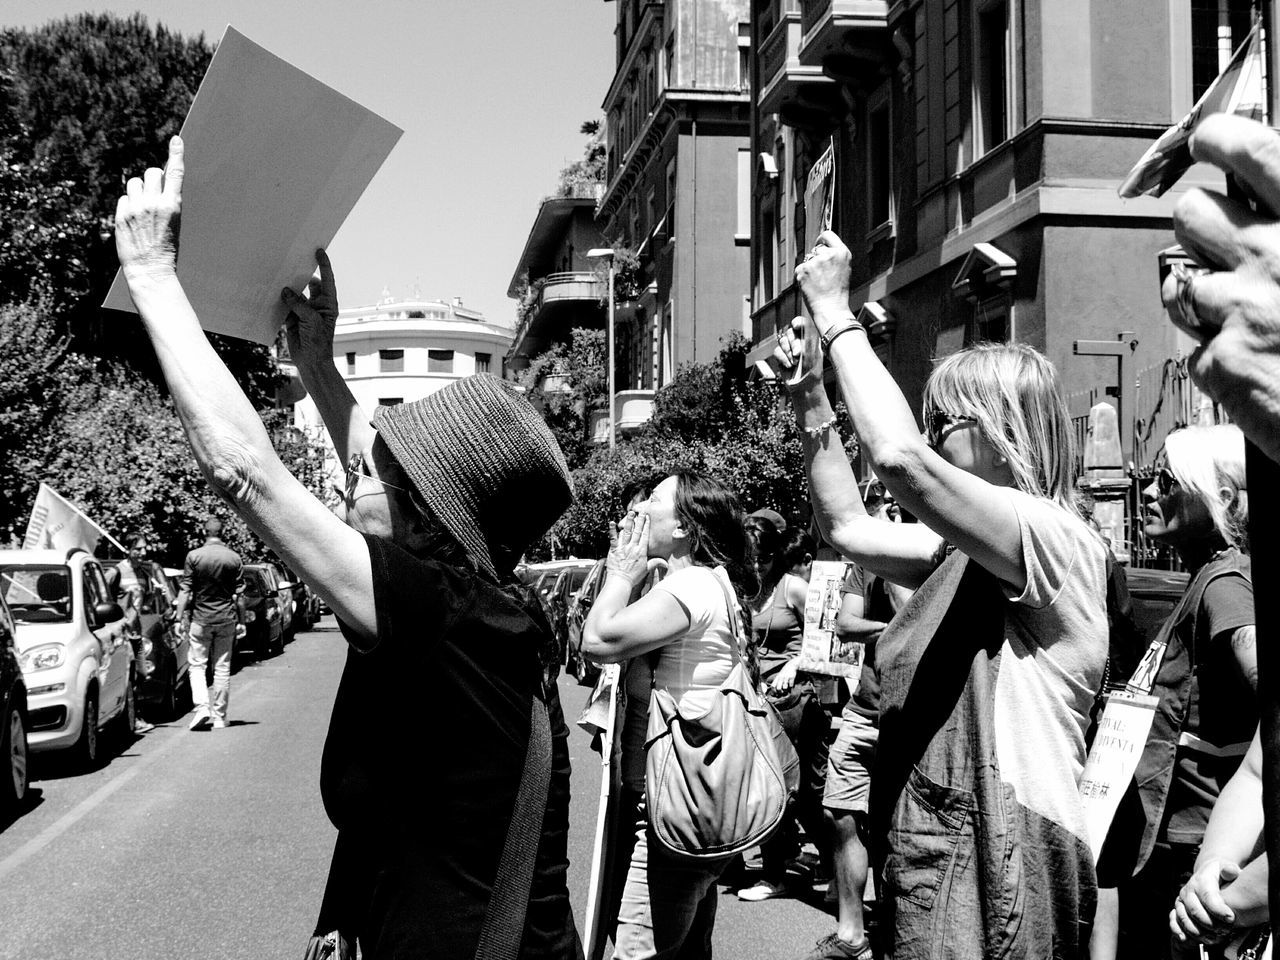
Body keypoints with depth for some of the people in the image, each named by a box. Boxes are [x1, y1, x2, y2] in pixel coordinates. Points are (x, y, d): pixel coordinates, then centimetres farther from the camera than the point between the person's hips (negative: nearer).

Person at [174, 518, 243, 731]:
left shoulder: (194, 556, -7)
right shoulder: (234, 558, -1)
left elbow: (185, 590, -6)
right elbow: (238, 592, 3)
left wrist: (180, 617, 0)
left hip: (200, 618, -2)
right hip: (226, 618, 2)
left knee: (197, 664, 7)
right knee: (222, 668, 7)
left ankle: (202, 706, -13)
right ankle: (219, 716, 10)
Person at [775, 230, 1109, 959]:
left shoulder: (1059, 539, -16)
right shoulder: (965, 549, 13)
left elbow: (901, 458, -28)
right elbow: (850, 528, 19)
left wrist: (837, 316, -18)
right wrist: (811, 398, 11)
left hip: (996, 864, -9)